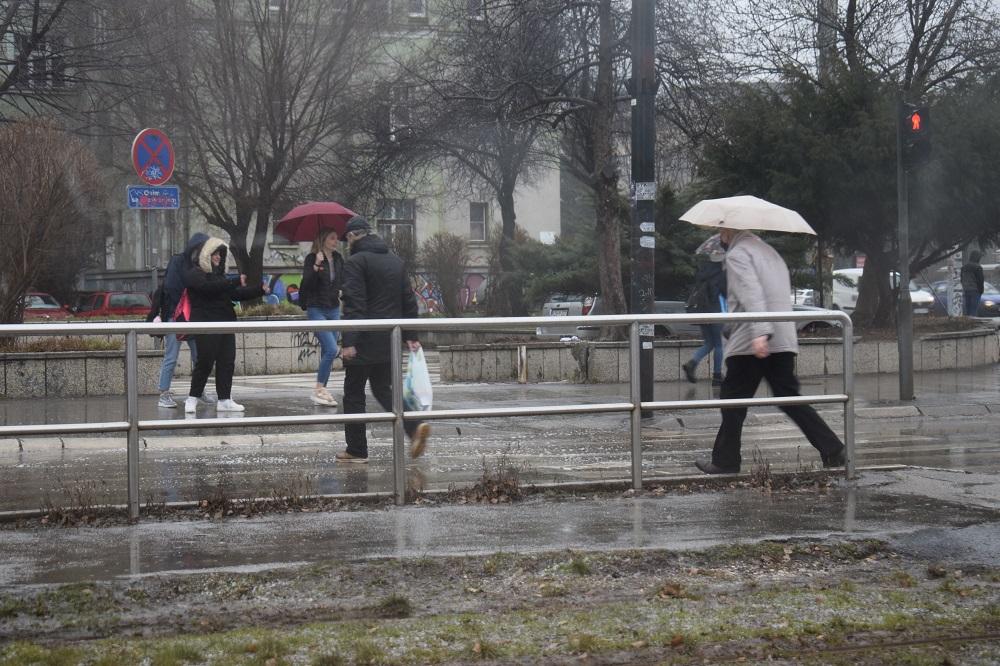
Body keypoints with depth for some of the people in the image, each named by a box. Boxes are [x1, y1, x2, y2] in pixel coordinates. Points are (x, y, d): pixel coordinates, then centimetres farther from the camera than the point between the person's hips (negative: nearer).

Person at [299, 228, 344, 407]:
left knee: (328, 352, 7)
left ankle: (321, 391, 13)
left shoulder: (338, 259, 7)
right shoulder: (312, 258, -10)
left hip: (334, 310, 6)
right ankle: (318, 390, -9)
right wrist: (316, 266, -31)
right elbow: (307, 283, -20)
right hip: (317, 310, -6)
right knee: (331, 350, -17)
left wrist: (342, 292, 2)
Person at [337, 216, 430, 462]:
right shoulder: (396, 261, 13)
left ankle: (357, 450, 7)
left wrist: (349, 342, -20)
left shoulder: (355, 262, -11)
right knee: (383, 390, 16)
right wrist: (410, 336, 18)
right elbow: (409, 301, 14)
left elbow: (354, 304, -18)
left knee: (354, 394, 4)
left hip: (365, 342, -7)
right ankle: (415, 426, -5)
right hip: (390, 342, 7)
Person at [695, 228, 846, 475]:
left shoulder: (737, 254, -4)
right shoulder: (769, 251, 24)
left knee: (733, 400, 3)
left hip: (749, 343, -8)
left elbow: (751, 293, -20)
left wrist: (760, 332, -31)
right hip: (785, 341, 8)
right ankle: (833, 449, -1)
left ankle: (725, 461, 6)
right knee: (789, 397, 9)